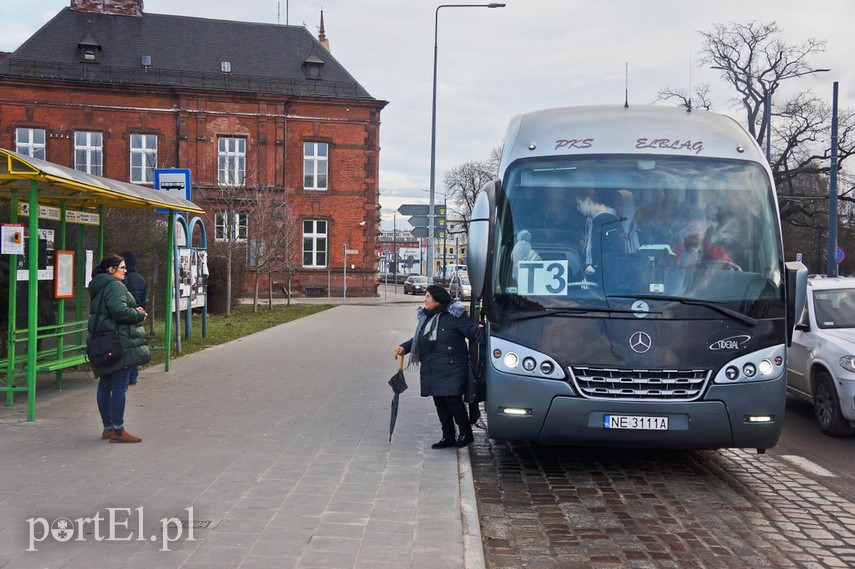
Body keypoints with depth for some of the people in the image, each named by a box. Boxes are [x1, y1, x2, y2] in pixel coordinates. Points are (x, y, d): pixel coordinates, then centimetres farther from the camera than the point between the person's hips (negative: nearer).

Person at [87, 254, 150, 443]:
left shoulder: (97, 288, 19)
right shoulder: (114, 286, -13)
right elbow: (120, 311, -25)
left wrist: (134, 312, 15)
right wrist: (139, 314, -8)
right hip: (119, 343, -10)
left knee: (105, 385, 13)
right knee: (119, 386, -6)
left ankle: (108, 428, 22)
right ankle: (117, 431, -4)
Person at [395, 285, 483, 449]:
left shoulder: (454, 316, -9)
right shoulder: (426, 316, 14)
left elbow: (472, 332, -11)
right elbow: (418, 339, 24)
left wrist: (479, 331, -31)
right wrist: (405, 347, 11)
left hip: (451, 369, -7)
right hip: (431, 370, 7)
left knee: (453, 401, -7)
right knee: (440, 403, 10)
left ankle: (465, 434, 11)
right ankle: (448, 437, 20)